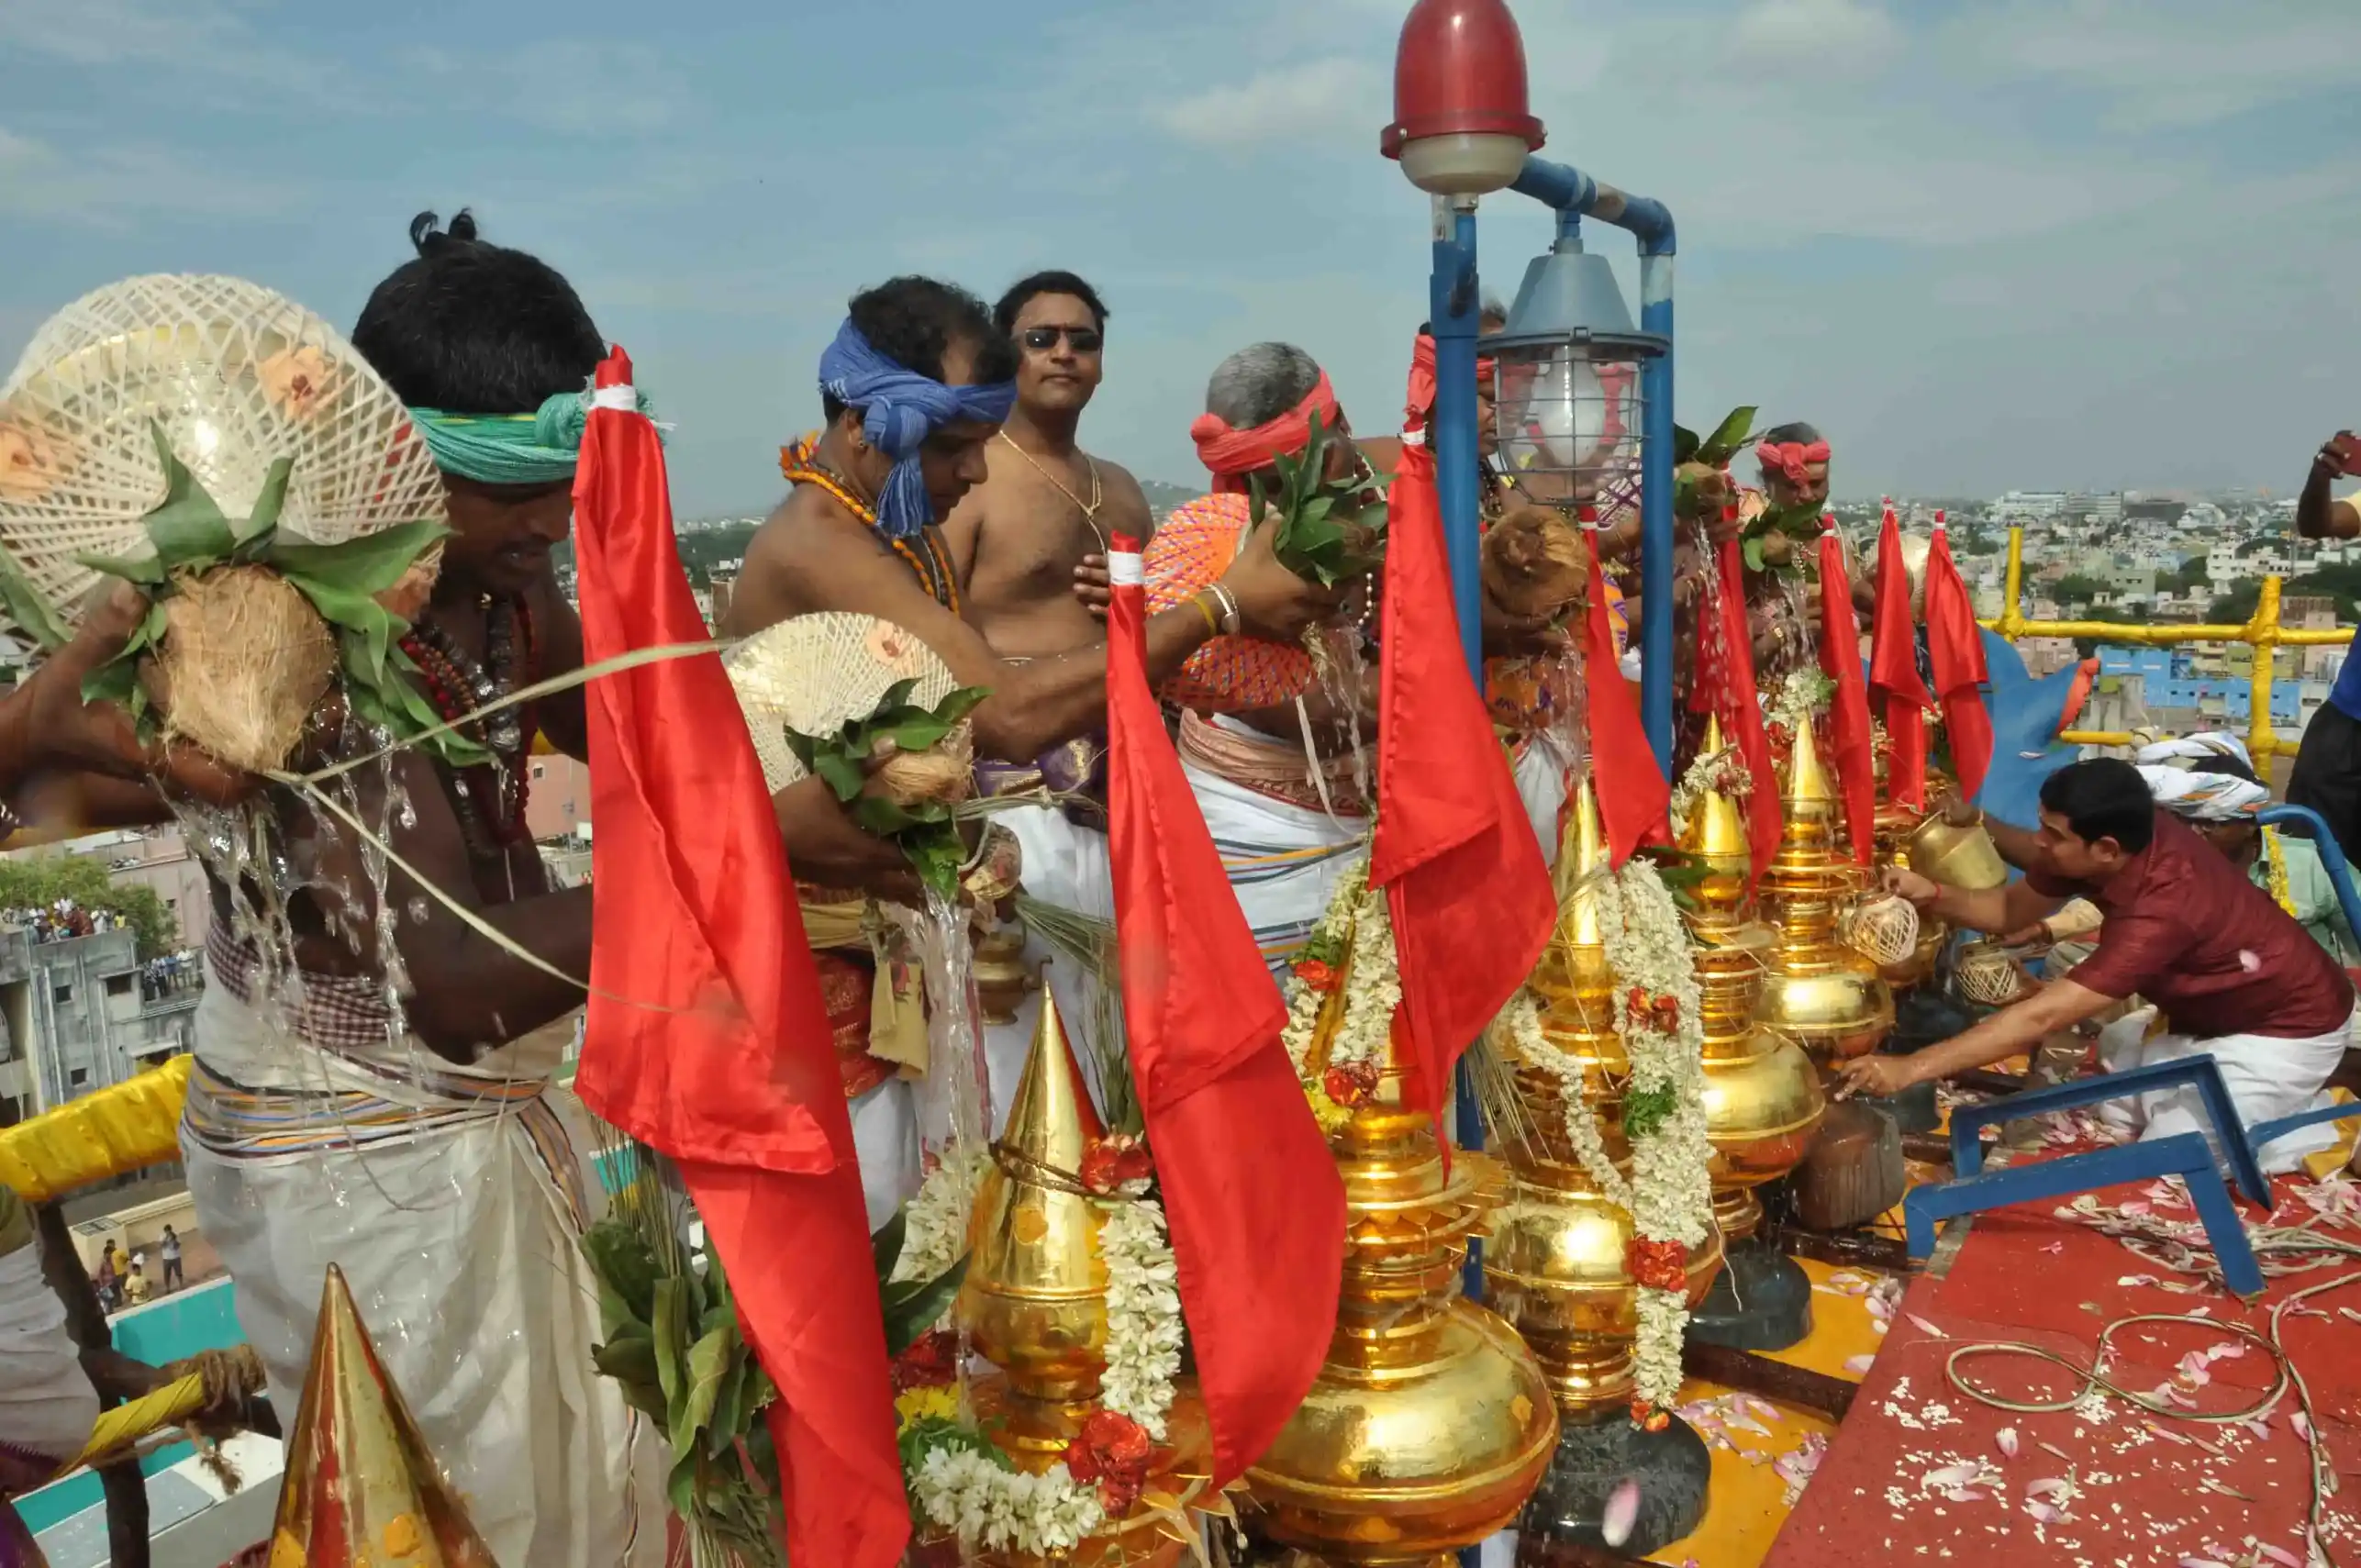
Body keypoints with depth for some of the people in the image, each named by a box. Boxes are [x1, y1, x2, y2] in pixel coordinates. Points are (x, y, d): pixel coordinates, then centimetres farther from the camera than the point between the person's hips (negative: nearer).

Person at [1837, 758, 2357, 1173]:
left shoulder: (2162, 909, -40)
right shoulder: (2124, 834, -15)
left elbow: (2042, 1016, -43)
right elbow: (2011, 909, -3)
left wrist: (1910, 1068, -44)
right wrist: (1932, 894, -24)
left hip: (2288, 1028, -9)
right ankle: (2278, 1103, 20)